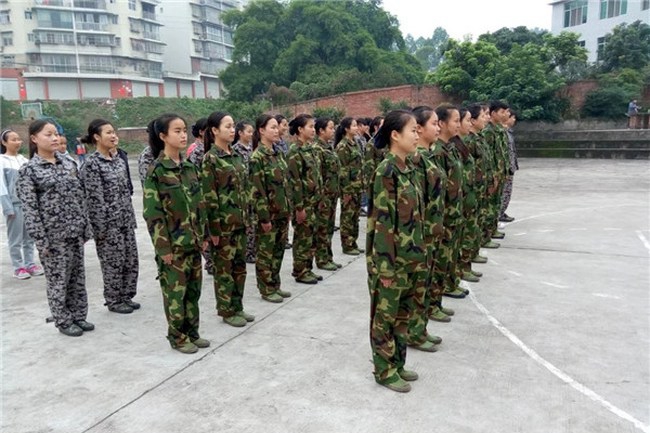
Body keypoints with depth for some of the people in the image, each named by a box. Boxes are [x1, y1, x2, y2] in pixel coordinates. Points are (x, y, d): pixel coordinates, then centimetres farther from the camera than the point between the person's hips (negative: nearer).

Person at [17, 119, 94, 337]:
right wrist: (41, 240, -14)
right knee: (58, 279, 5)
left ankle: (78, 316, 25)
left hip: (75, 231, 5)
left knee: (77, 277, 12)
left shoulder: (69, 163, 9)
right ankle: (63, 321, 19)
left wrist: (86, 227, 9)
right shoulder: (29, 170, -6)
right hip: (54, 235, -5)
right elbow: (30, 208, -10)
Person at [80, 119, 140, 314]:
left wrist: (131, 216, 13)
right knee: (113, 263, 3)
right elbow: (94, 198, -16)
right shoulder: (92, 163, -12)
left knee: (131, 259, 12)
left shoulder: (118, 159, 10)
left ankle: (126, 296, 26)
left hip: (125, 219, 7)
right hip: (109, 222, -7)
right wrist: (101, 227, -17)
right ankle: (114, 301, 19)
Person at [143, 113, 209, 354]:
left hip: (193, 241, 6)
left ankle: (192, 332, 28)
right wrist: (163, 247, -15)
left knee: (193, 289, 14)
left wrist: (203, 236, 11)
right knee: (175, 291, 5)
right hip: (173, 244, -6)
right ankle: (177, 337, 21)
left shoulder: (189, 167, 7)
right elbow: (152, 212, -13)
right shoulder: (156, 170, -12)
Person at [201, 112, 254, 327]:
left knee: (239, 265, 13)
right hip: (223, 222, -7)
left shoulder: (236, 155, 11)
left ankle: (237, 306, 25)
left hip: (240, 220, 7)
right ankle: (227, 311, 16)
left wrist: (247, 216, 13)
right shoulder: (210, 159, -11)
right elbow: (209, 196, -14)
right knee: (224, 267, 4)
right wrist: (214, 227, -16)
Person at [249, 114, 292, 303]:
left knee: (279, 249, 14)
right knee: (266, 251, 4)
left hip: (282, 211, 8)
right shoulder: (257, 157, -14)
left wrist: (289, 208, 13)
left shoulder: (279, 153, 10)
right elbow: (257, 190, -16)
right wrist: (264, 217, -18)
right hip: (268, 212, -7)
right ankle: (266, 289, 16)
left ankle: (275, 285, 27)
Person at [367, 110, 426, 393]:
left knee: (403, 312, 19)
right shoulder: (387, 171, -17)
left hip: (410, 255, 9)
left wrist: (420, 251, 16)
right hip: (392, 257, -9)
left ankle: (397, 363, 34)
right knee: (385, 314, 7)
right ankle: (384, 370, 22)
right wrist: (386, 264, -20)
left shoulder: (408, 168, 9)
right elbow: (382, 220, -19)